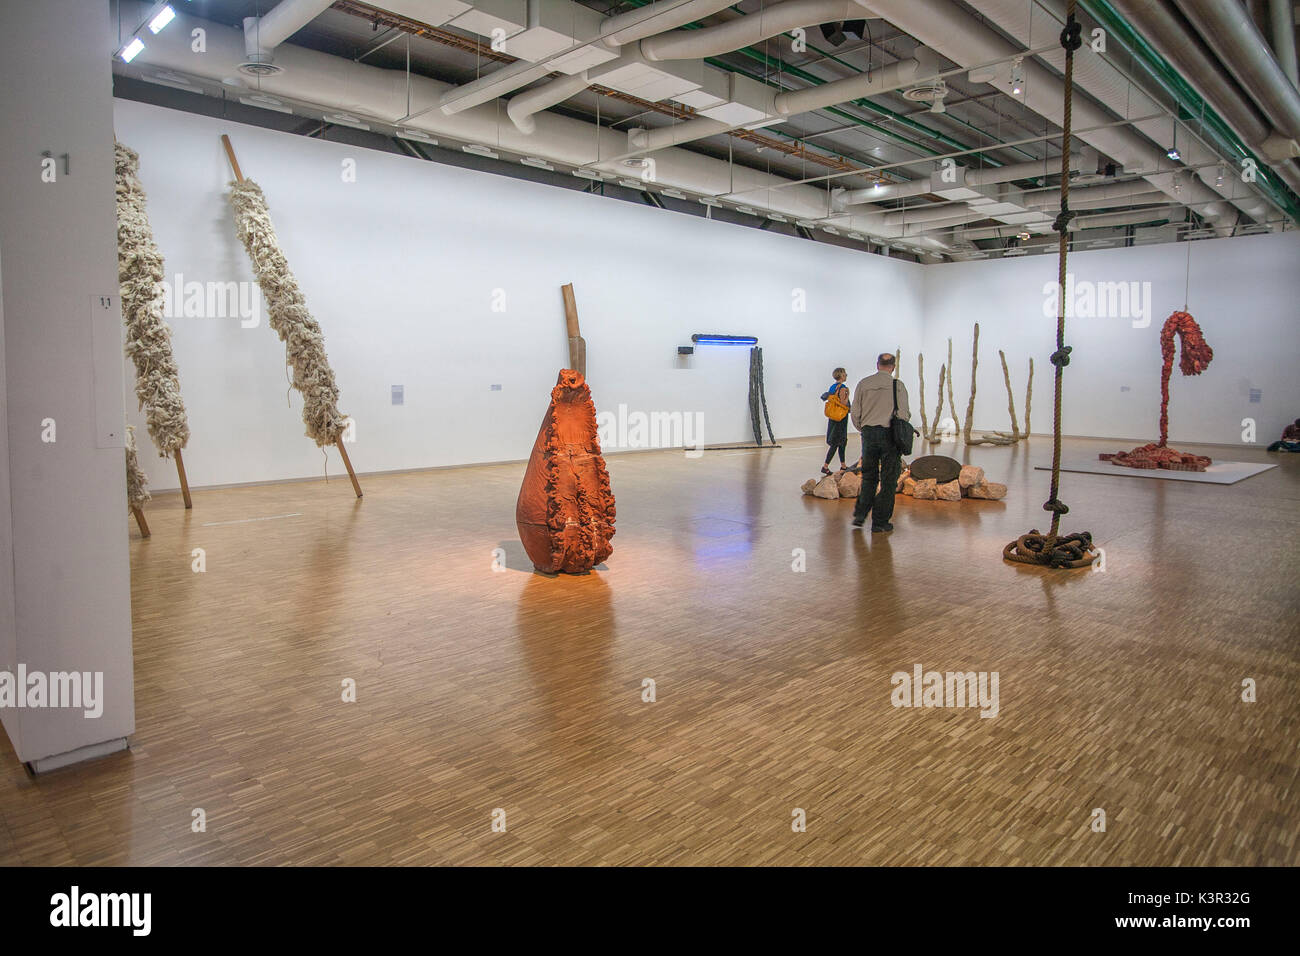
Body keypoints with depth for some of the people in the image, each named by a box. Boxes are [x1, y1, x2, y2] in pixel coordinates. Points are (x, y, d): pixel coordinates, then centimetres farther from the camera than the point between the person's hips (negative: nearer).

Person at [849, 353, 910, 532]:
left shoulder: (863, 384, 2)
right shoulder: (898, 385, -4)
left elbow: (855, 414, 3)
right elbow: (904, 414, -5)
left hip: (868, 433, 3)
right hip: (890, 435, -2)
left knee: (869, 476, 17)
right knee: (888, 479, 5)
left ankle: (860, 514, 8)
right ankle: (880, 521, 7)